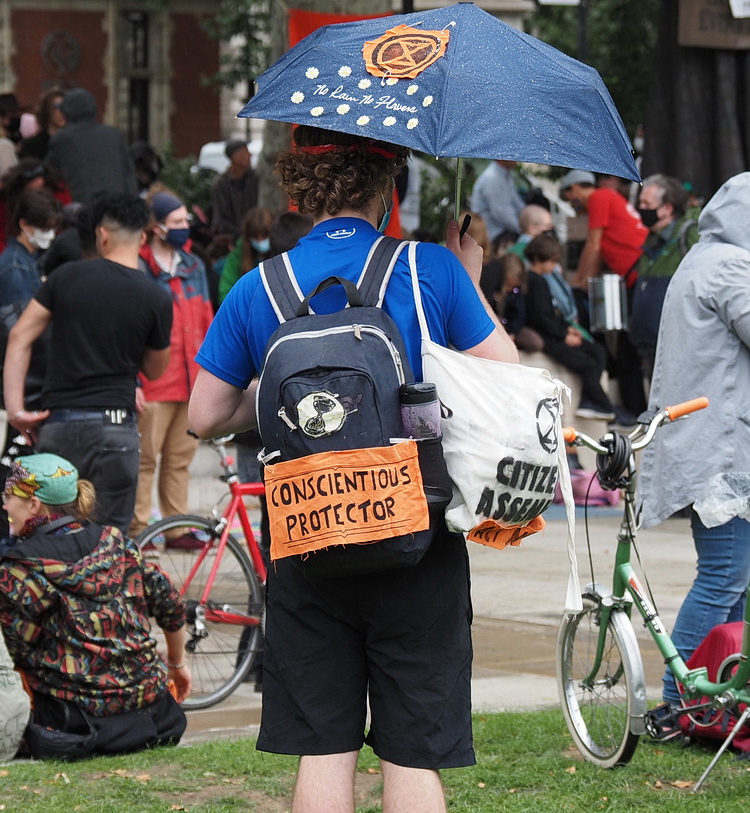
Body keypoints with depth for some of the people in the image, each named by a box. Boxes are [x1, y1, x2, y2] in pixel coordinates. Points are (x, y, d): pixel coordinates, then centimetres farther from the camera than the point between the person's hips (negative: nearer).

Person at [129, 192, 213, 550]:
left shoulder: (194, 266, 14)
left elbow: (206, 320, 20)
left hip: (190, 382, 6)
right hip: (153, 385, -6)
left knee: (180, 458, 11)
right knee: (145, 459, -4)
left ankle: (178, 529, 17)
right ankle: (137, 531, 0)